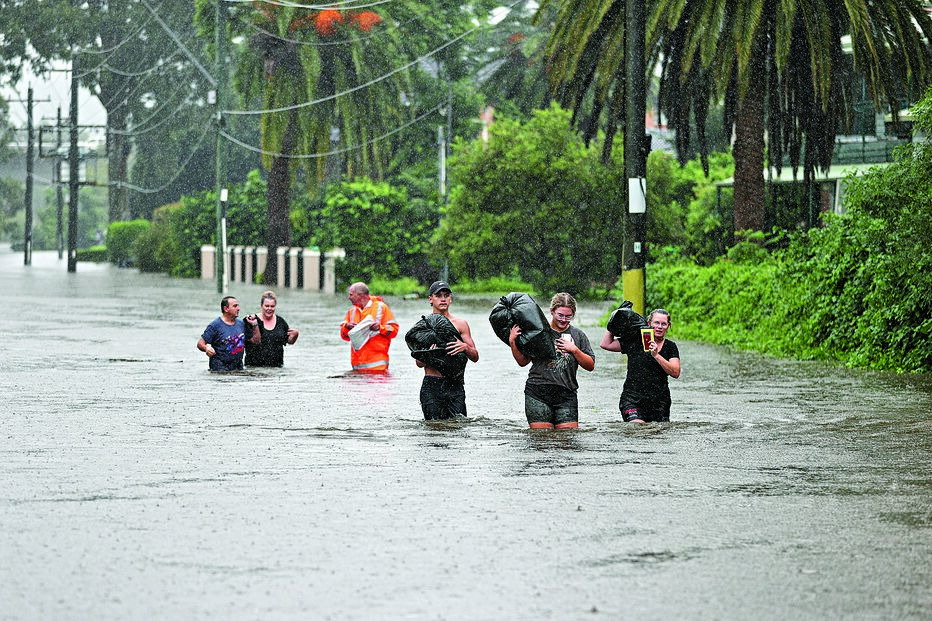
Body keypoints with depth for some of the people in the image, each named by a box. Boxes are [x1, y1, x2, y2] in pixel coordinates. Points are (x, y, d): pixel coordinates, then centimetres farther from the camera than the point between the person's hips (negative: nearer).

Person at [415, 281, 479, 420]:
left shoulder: (460, 324, 8)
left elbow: (475, 357, 7)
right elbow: (419, 363, 2)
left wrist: (465, 347, -15)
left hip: (455, 384, 1)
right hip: (431, 386, -1)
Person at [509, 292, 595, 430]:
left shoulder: (577, 335, 10)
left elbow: (590, 366, 9)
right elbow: (523, 361, 9)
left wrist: (575, 350, -5)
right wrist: (512, 342, -5)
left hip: (566, 395, 1)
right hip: (538, 394, -1)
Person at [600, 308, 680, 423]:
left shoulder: (670, 347, 8)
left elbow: (675, 373, -5)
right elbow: (605, 344, 6)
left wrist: (656, 355, -16)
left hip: (659, 401, 2)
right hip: (632, 398, -2)